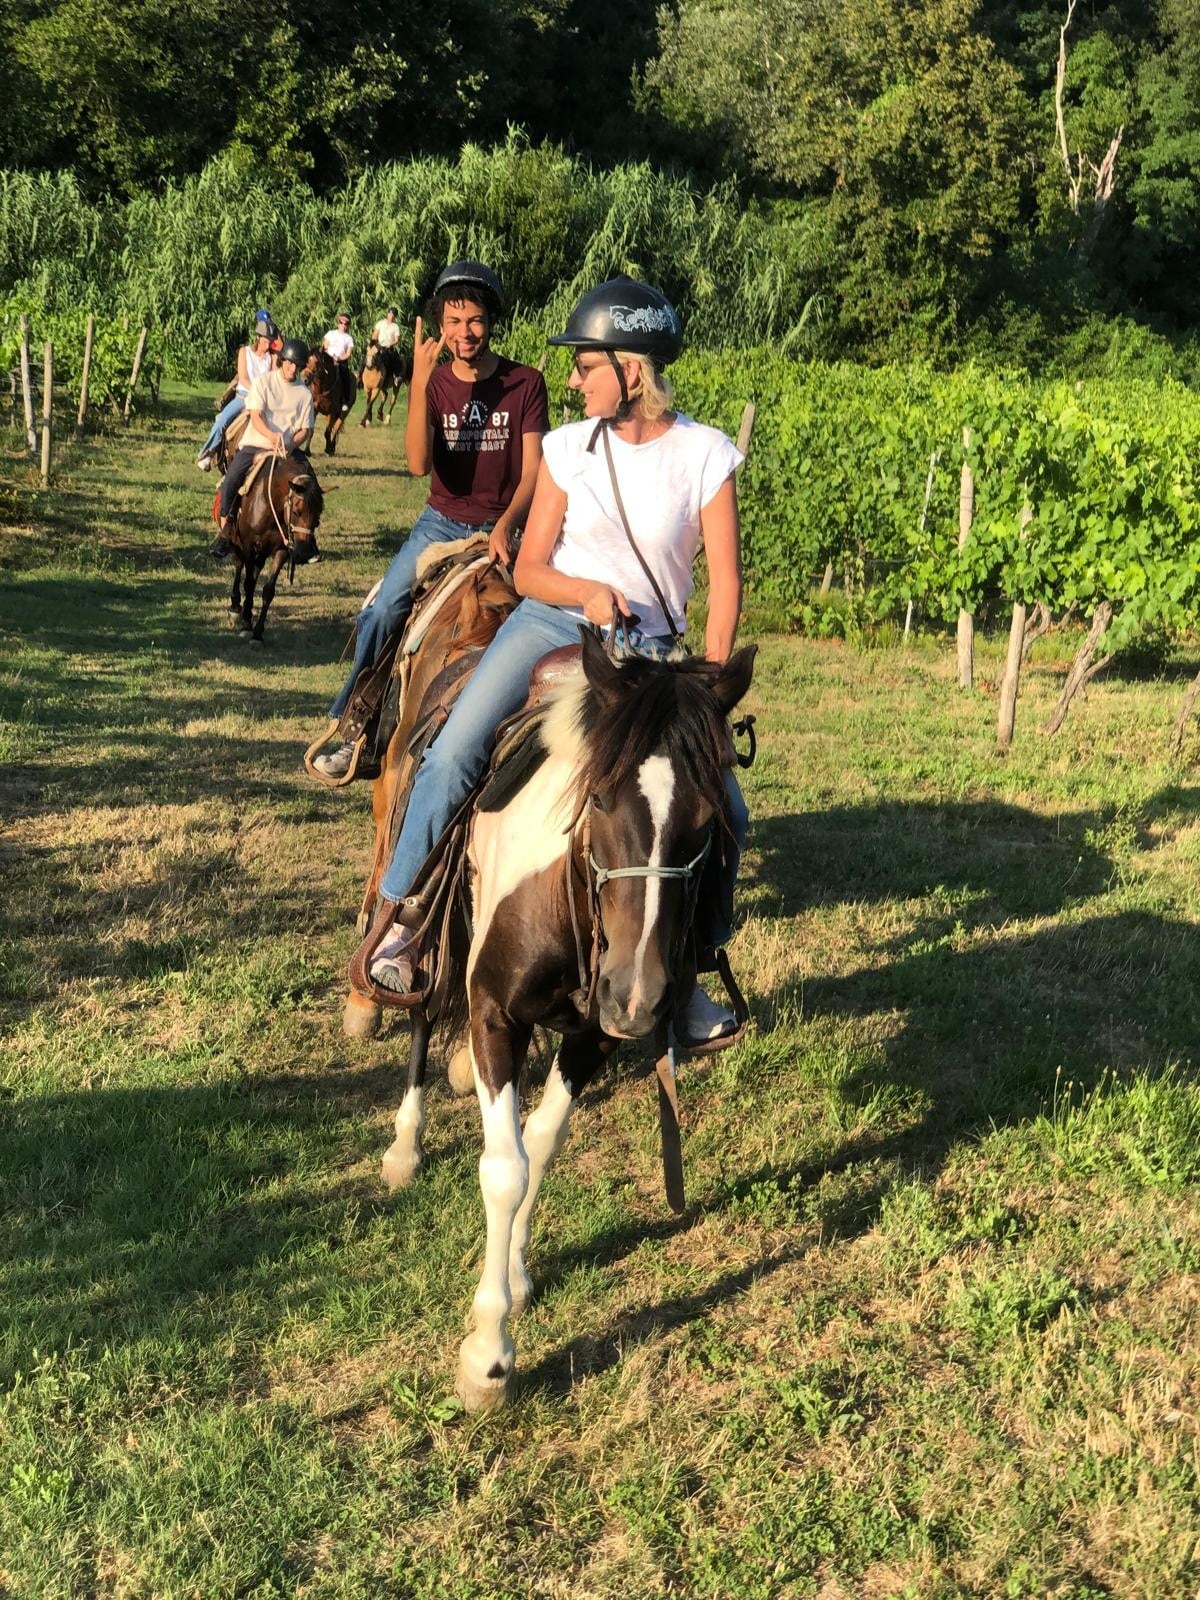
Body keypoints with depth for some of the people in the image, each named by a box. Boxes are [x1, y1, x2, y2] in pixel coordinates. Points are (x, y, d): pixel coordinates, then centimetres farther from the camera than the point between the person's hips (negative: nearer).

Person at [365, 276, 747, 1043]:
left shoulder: (705, 454, -5)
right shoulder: (570, 447, 1)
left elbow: (726, 580, -5)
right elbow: (529, 570, 3)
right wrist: (587, 591, -19)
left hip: (645, 648, -1)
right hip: (551, 619, 1)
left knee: (722, 808, -12)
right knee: (453, 755, -21)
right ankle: (400, 917, -5)